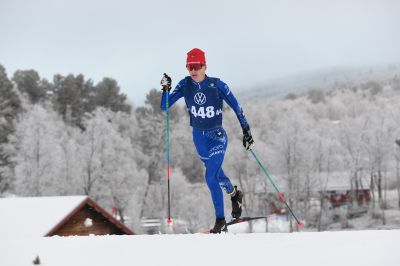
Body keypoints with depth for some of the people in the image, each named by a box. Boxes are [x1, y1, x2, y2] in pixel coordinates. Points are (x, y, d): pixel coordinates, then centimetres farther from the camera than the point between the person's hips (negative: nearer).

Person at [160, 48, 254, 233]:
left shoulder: (217, 85, -18)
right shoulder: (185, 85, -9)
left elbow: (236, 107, -8)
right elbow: (164, 106, -8)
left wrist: (246, 130, -8)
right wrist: (165, 89, -25)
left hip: (217, 136, -5)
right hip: (199, 137, 5)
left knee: (211, 177, -16)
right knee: (216, 171, 23)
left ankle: (221, 222, -6)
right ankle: (234, 194, 54)